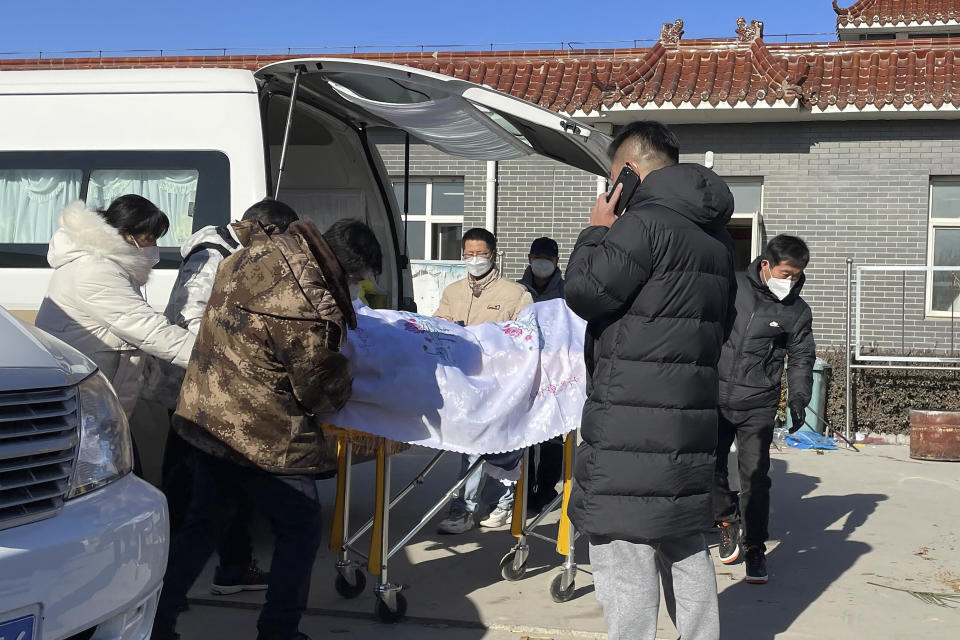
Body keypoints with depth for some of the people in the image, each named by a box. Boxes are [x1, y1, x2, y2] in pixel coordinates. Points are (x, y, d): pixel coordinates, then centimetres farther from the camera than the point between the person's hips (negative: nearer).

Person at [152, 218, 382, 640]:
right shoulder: (310, 310, -28)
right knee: (299, 530, 10)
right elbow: (320, 391, -14)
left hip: (205, 415, 9)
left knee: (203, 522, 22)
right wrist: (344, 379, 11)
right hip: (261, 436, -9)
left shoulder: (255, 251, -4)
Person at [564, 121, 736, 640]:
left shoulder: (644, 222, -14)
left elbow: (585, 292, -12)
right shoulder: (716, 236, 17)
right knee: (686, 550, 17)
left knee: (623, 553, -4)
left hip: (632, 421, -9)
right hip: (691, 421, 9)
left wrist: (595, 233, 2)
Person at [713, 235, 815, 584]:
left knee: (755, 475, -4)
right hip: (716, 398, 1)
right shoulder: (732, 287, -2)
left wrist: (798, 397, -9)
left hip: (758, 406, -1)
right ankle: (727, 519, 31)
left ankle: (754, 547, 10)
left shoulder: (797, 311, 0)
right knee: (709, 466, 5)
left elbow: (801, 360, 6)